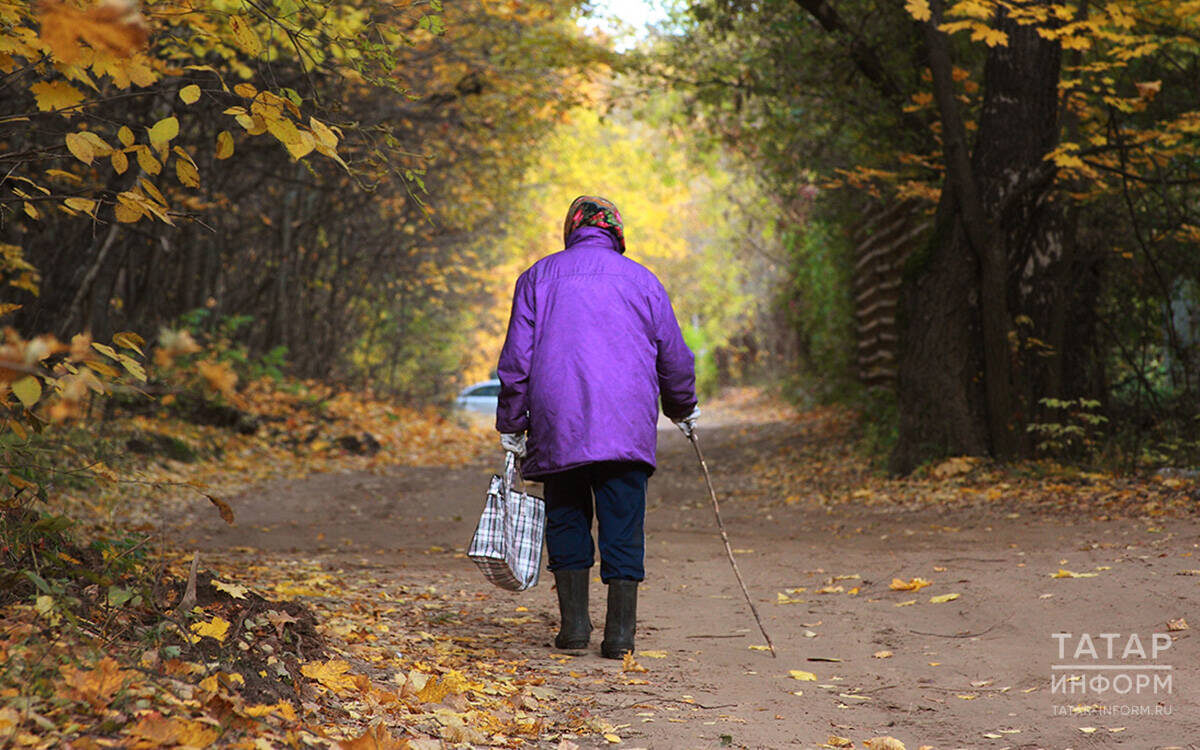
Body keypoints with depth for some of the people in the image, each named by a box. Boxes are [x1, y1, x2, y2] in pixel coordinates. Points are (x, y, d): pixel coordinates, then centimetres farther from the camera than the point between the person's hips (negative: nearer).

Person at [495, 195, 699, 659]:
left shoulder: (539, 277, 12)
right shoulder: (641, 280, 13)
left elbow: (516, 359, 6)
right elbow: (674, 358, 17)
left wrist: (511, 427, 11)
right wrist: (683, 411, 33)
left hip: (558, 427, 0)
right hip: (629, 427, 0)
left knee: (567, 521, 11)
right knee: (623, 525, 2)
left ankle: (573, 624, 5)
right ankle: (620, 632, -2)